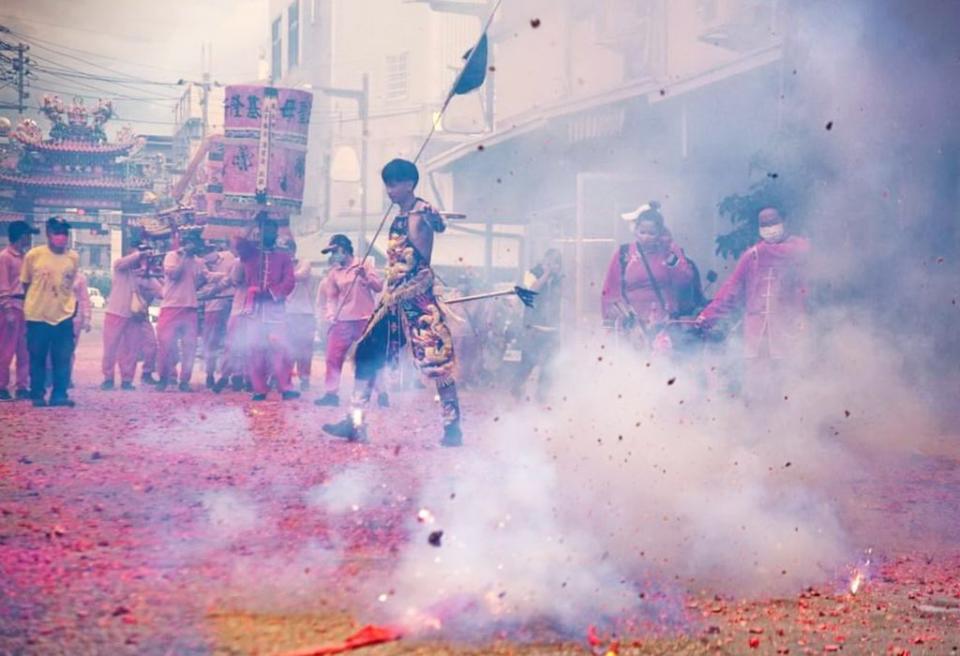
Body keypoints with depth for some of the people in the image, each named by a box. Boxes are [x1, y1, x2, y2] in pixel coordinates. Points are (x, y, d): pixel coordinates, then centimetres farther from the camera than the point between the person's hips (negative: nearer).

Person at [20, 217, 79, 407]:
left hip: (64, 315, 2)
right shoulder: (33, 255, -6)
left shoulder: (73, 257, 2)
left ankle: (59, 395, 9)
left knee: (63, 359, 1)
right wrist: (35, 301, 8)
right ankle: (37, 395, 14)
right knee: (37, 358, 5)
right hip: (37, 315, -2)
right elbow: (25, 283, 5)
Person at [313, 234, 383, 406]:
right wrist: (330, 315, -4)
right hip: (342, 321, 4)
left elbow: (379, 287, -4)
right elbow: (331, 297, 11)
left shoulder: (364, 265, 1)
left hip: (365, 320, -4)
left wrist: (365, 276, -19)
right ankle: (331, 393, 6)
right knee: (333, 358, 0)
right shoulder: (333, 272, 10)